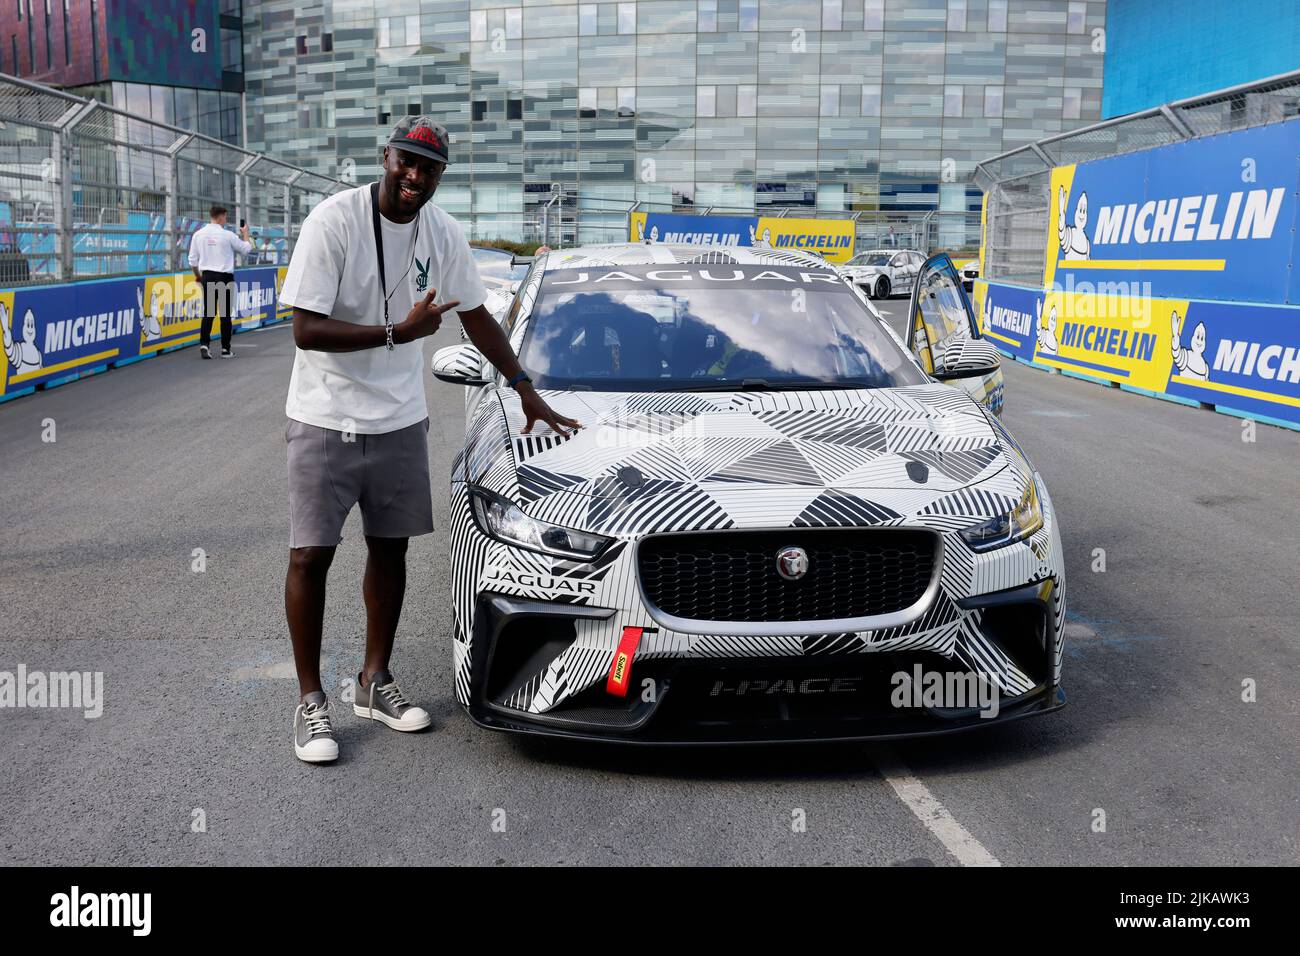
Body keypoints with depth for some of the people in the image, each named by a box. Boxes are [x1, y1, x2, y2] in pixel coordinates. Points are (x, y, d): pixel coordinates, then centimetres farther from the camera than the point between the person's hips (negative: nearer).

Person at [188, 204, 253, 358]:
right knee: (225, 313, 4)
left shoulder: (198, 235, 2)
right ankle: (225, 349, 8)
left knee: (208, 312, 8)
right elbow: (246, 249, 5)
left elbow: (193, 260, 6)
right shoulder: (227, 235, -9)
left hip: (207, 277, 3)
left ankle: (204, 344, -6)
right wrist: (245, 233, 22)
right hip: (225, 277, -3)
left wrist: (198, 276, 21)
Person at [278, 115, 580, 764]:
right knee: (311, 554, -3)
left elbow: (476, 316, 14)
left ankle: (375, 682, 26)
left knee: (390, 546, 11)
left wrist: (526, 390, 14)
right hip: (326, 418, -5)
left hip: (400, 419, 5)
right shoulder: (335, 219, -16)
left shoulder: (442, 233, 0)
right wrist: (398, 331, -27)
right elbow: (306, 330, -20)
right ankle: (310, 700, 10)